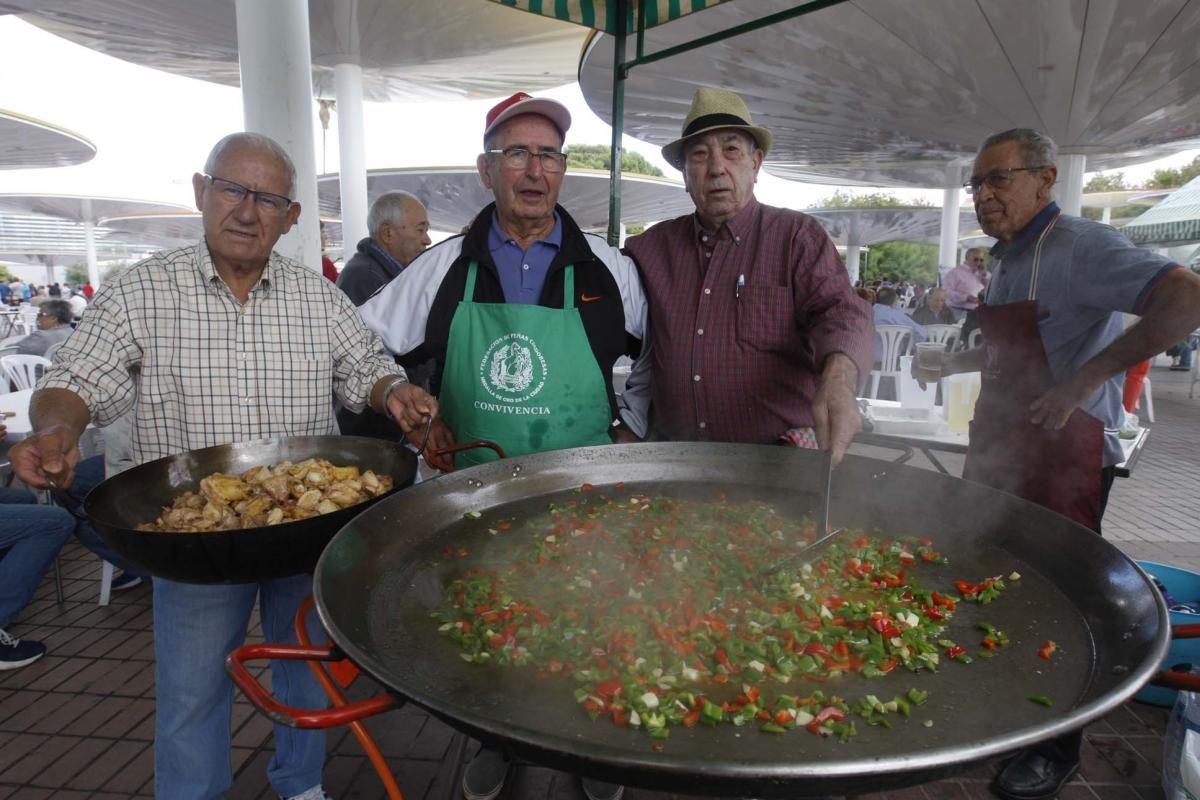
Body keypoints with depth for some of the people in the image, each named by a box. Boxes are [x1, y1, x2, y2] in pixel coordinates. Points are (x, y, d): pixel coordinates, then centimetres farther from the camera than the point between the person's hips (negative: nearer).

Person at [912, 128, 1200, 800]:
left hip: (1065, 454, -9)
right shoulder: (1009, 259, 12)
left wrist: (1082, 382, -34)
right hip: (1003, 445, 9)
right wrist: (954, 363, 12)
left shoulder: (1079, 245, -16)